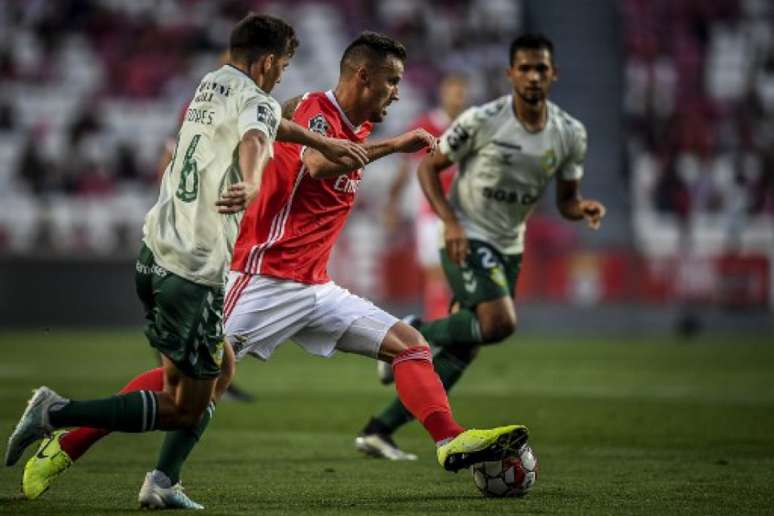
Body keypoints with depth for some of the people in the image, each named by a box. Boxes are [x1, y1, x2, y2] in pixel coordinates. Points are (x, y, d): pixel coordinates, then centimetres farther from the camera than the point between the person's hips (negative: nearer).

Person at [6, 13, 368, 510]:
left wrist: (324, 143, 46)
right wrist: (251, 184, -55)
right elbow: (255, 140, -35)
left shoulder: (212, 84, 16)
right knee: (186, 408, 0)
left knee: (221, 367, 22)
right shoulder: (256, 101, -10)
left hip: (156, 251, 9)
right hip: (194, 272, -9)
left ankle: (164, 482, 14)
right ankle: (58, 412, -10)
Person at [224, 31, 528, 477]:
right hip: (266, 280, -9)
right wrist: (393, 145, -30)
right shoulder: (315, 109, -11)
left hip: (316, 288, 9)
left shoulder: (358, 131, 15)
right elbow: (318, 163, -34)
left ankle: (452, 441, -10)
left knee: (410, 344, -1)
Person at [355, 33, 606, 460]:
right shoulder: (482, 121, -16)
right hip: (467, 238, -6)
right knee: (500, 323, -27)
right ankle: (416, 335, -2)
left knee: (462, 352, 3)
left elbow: (566, 199, 9)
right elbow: (428, 167, -7)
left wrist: (583, 208, -16)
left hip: (509, 247, 6)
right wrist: (450, 222, -20)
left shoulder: (570, 134, -1)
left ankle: (378, 431, 12)